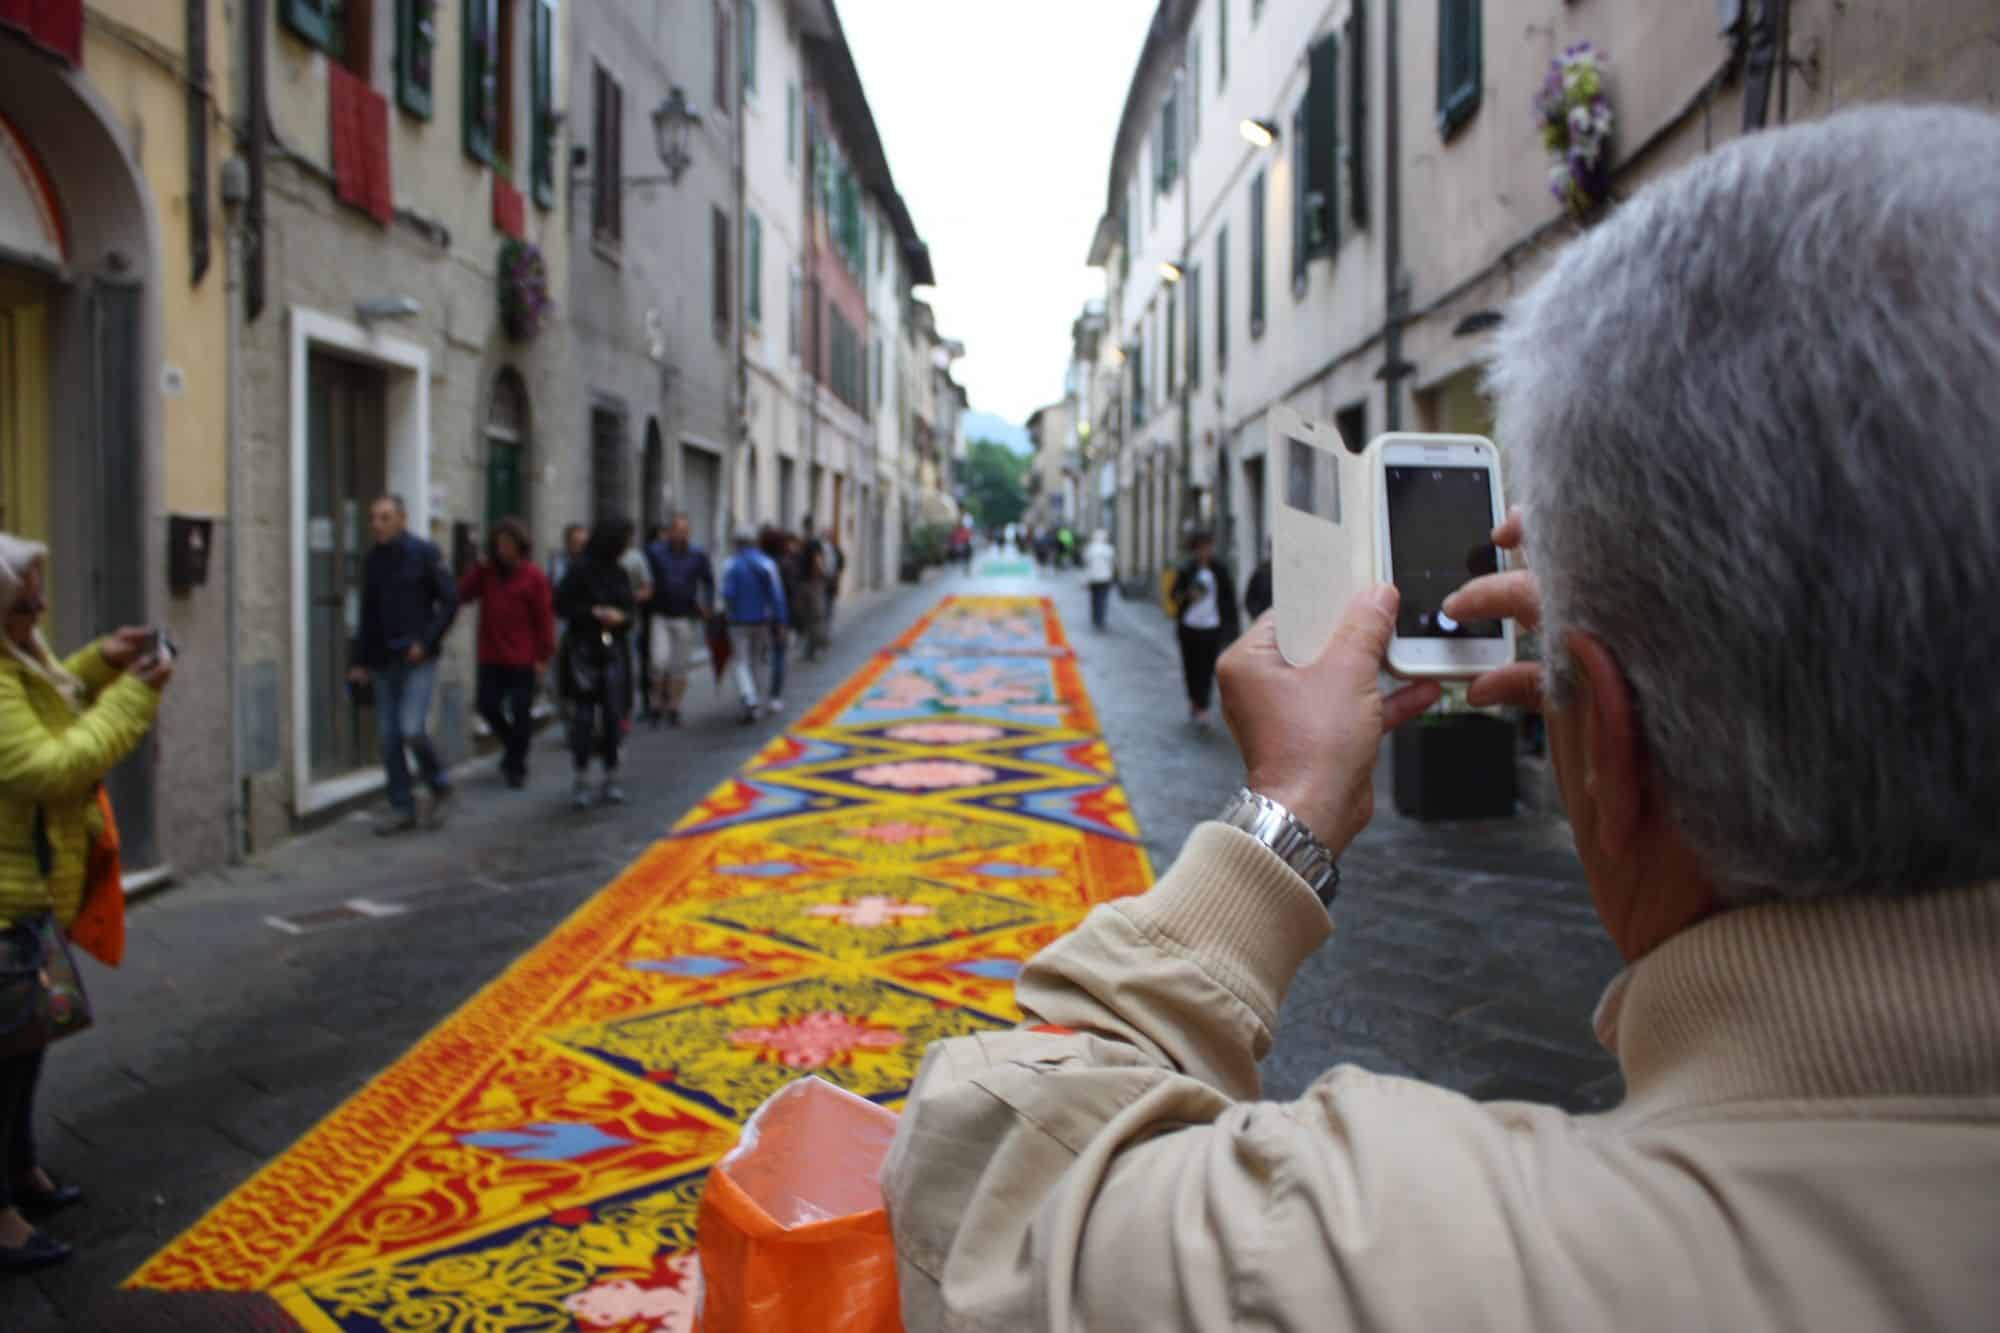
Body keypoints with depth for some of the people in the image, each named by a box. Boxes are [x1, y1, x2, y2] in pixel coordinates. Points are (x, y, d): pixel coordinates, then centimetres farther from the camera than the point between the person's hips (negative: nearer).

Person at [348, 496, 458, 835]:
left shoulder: (424, 554, -5)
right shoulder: (373, 560, 10)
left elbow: (450, 601, -7)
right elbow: (367, 614, 16)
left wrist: (426, 641, -14)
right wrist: (359, 660, 12)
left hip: (418, 659, -5)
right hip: (384, 662, 5)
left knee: (412, 729, -14)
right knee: (389, 737, 4)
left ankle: (440, 787, 11)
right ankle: (402, 808, 13)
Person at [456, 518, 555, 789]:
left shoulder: (534, 577, -6)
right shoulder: (486, 573, 7)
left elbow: (544, 617, -7)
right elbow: (460, 595, -3)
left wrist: (543, 655, -9)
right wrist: (478, 569, -13)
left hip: (522, 660, -4)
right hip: (491, 657, 4)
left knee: (520, 712, 1)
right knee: (488, 706, 5)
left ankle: (517, 766, 14)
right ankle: (512, 746, 32)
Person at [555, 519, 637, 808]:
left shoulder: (619, 572, 7)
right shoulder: (580, 570, -7)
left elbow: (632, 606, 13)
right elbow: (561, 605, -7)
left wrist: (622, 616, -8)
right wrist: (594, 613, -15)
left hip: (614, 651, 4)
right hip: (584, 650, -4)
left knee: (613, 714, 5)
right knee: (584, 714, -4)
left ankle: (611, 778, 14)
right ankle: (581, 780, 5)